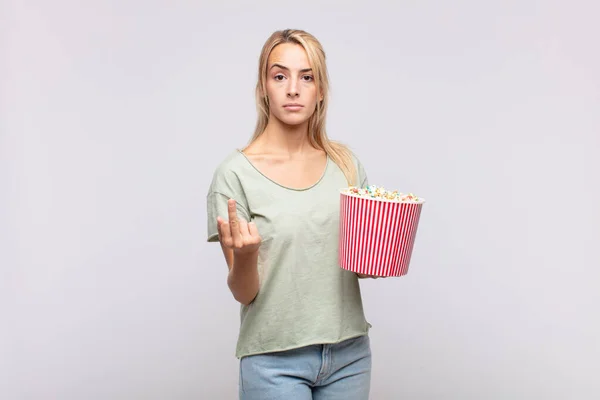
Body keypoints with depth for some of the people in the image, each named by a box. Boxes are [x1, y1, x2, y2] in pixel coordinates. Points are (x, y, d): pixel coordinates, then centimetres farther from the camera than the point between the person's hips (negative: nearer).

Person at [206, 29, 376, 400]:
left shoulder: (346, 163, 0)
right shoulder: (236, 173, -11)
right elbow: (245, 294, -8)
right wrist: (245, 254, -27)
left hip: (349, 352, 4)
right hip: (276, 360, -3)